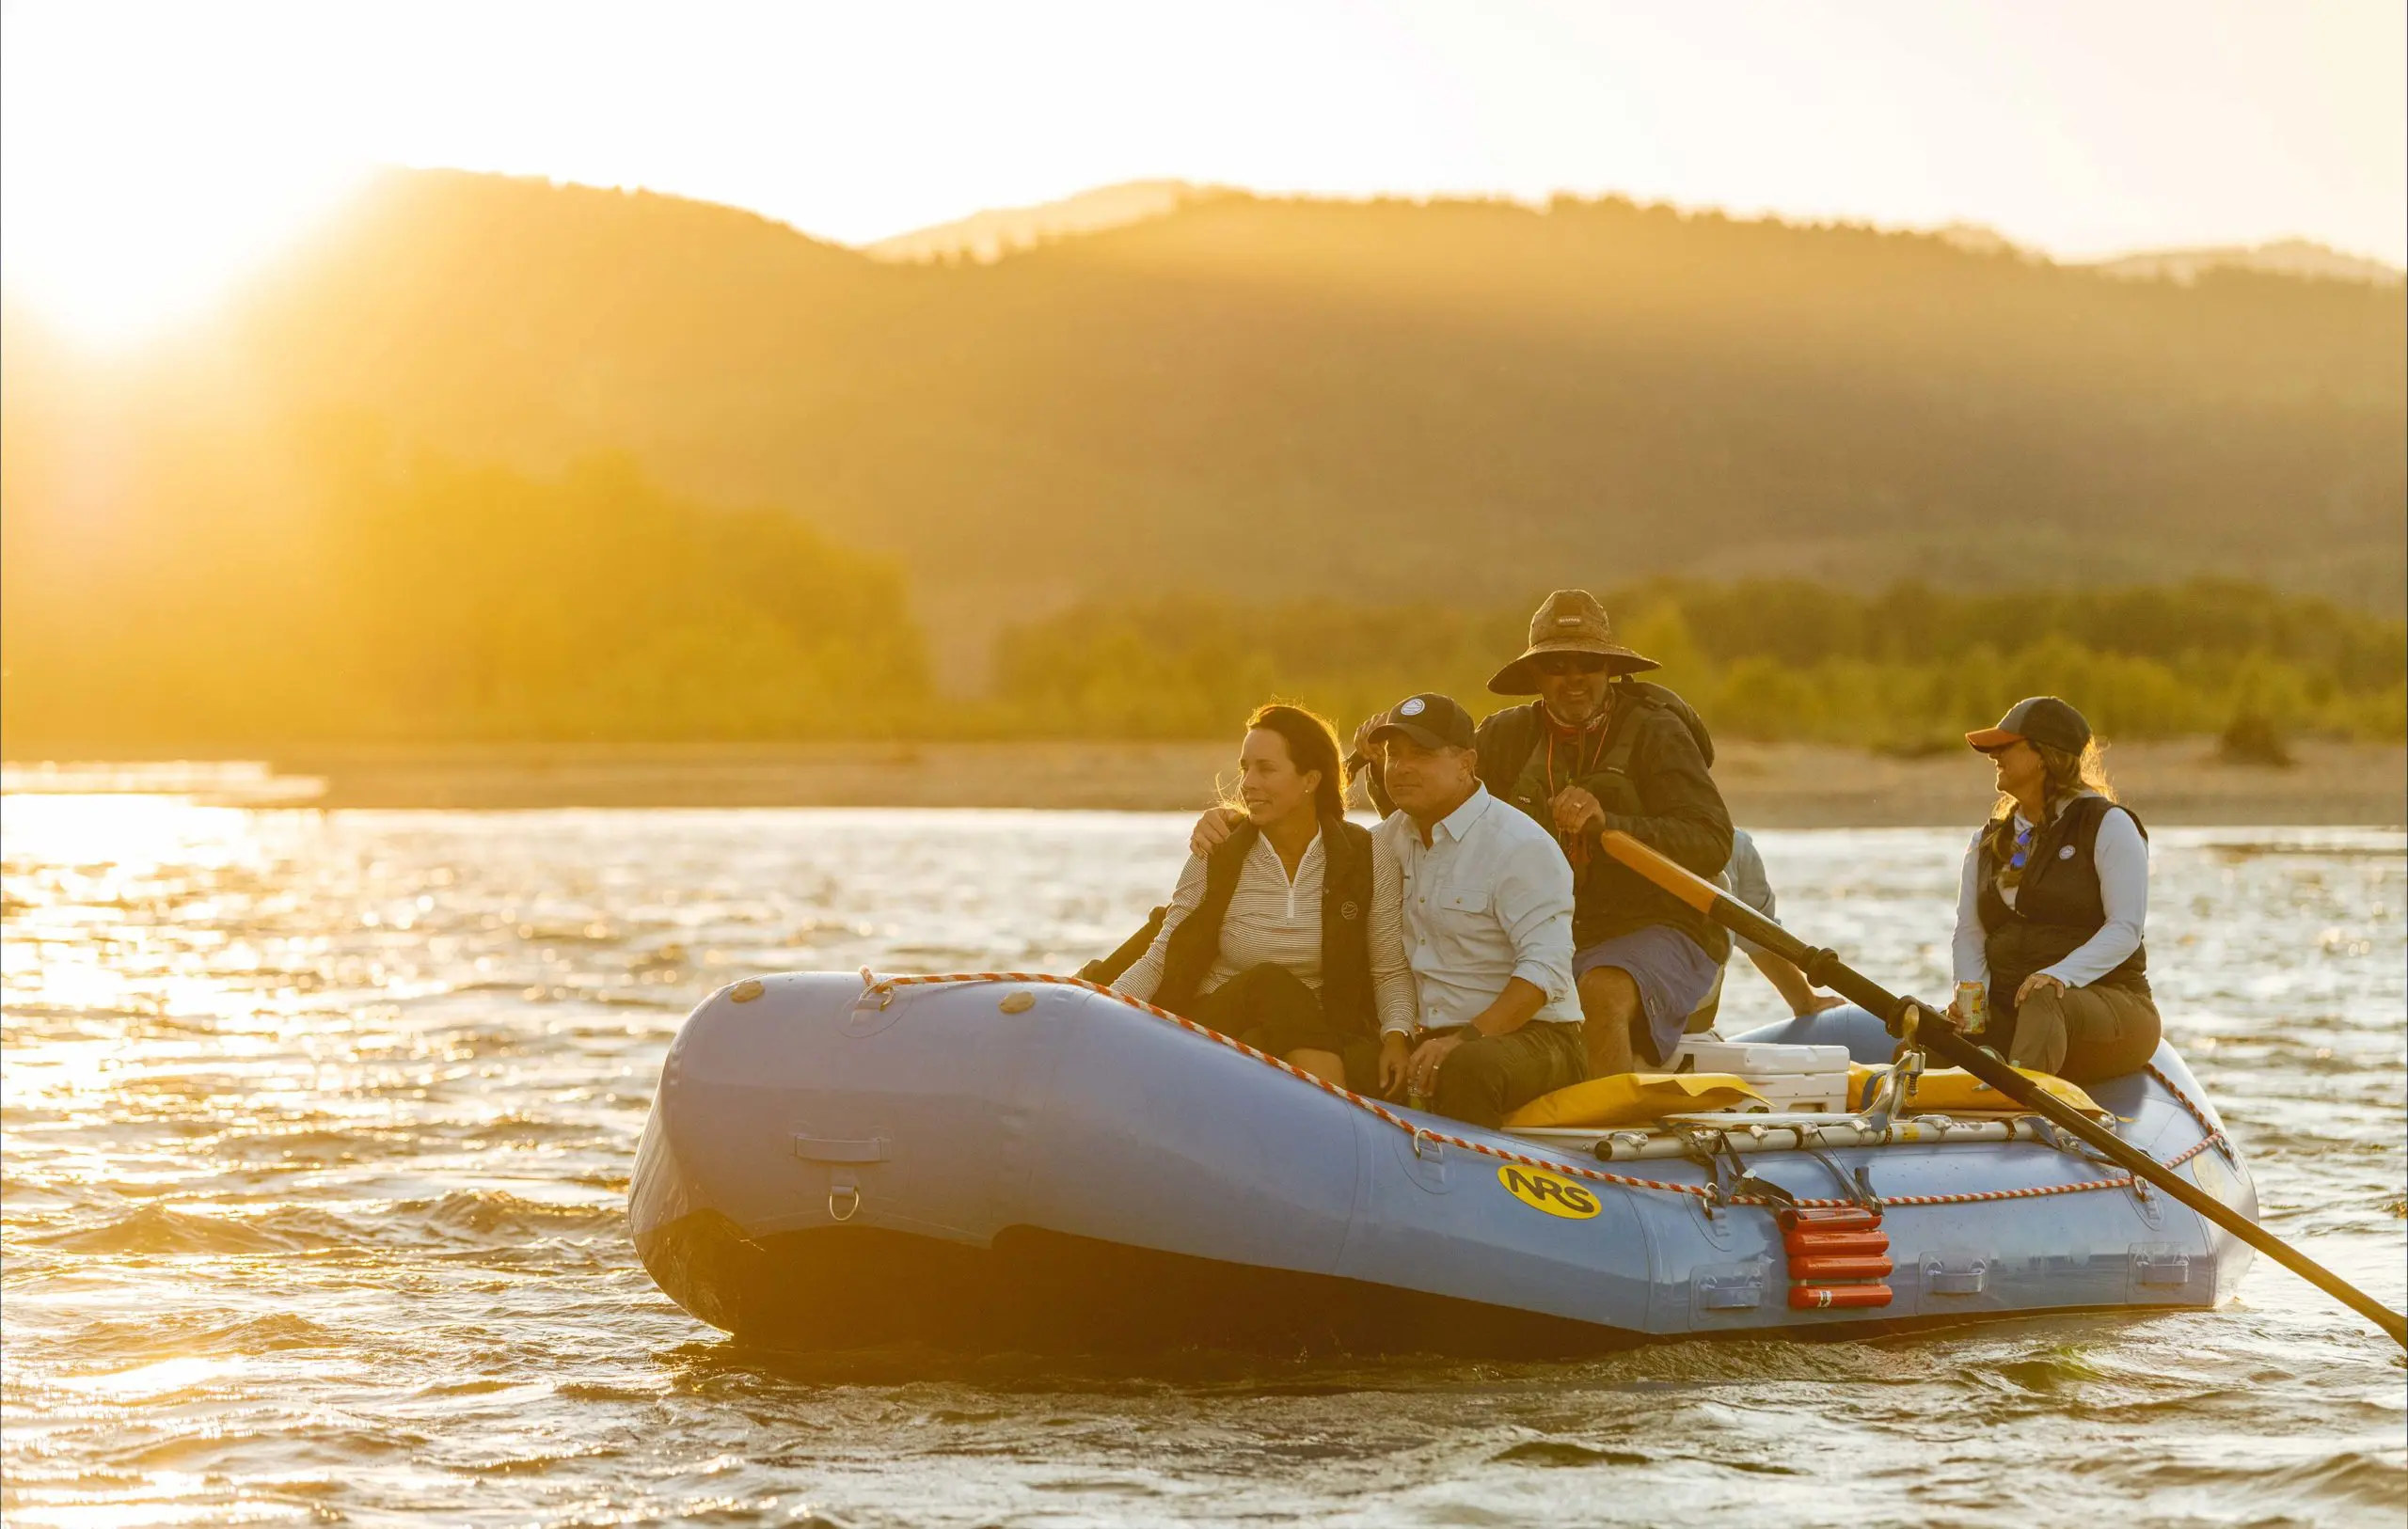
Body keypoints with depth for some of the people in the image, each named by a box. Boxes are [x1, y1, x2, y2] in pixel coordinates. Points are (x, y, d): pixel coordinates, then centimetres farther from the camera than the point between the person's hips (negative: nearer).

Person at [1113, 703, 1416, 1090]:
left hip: (1324, 1036, 0)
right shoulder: (1216, 857, 2)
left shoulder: (1364, 858, 3)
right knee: (1270, 985, -36)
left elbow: (1391, 972, 5)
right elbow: (1157, 963, 4)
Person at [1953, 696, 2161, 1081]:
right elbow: (1969, 933, 14)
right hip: (2007, 1015, 5)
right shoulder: (1988, 842, 20)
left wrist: (2060, 975, -26)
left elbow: (2126, 928, -9)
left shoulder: (2109, 826, 2)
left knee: (2043, 1001, -42)